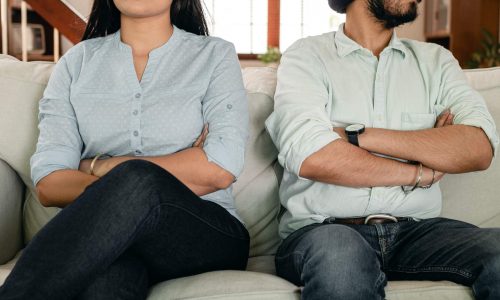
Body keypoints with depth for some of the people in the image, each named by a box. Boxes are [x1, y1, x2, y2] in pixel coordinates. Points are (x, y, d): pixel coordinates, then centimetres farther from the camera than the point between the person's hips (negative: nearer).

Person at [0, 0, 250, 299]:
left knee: (137, 181, -34)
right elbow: (48, 184, 0)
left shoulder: (215, 55, 8)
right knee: (108, 273, -38)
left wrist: (98, 166, -4)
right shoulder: (78, 61, 12)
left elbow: (221, 171, -8)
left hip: (210, 233, 0)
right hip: (110, 236, 0)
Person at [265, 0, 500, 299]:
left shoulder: (435, 59, 15)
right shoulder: (308, 56, 4)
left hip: (416, 230, 4)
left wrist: (357, 136, -10)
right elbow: (312, 158, -14)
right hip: (324, 229, -3)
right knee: (342, 254, -37)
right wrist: (420, 174, -4)